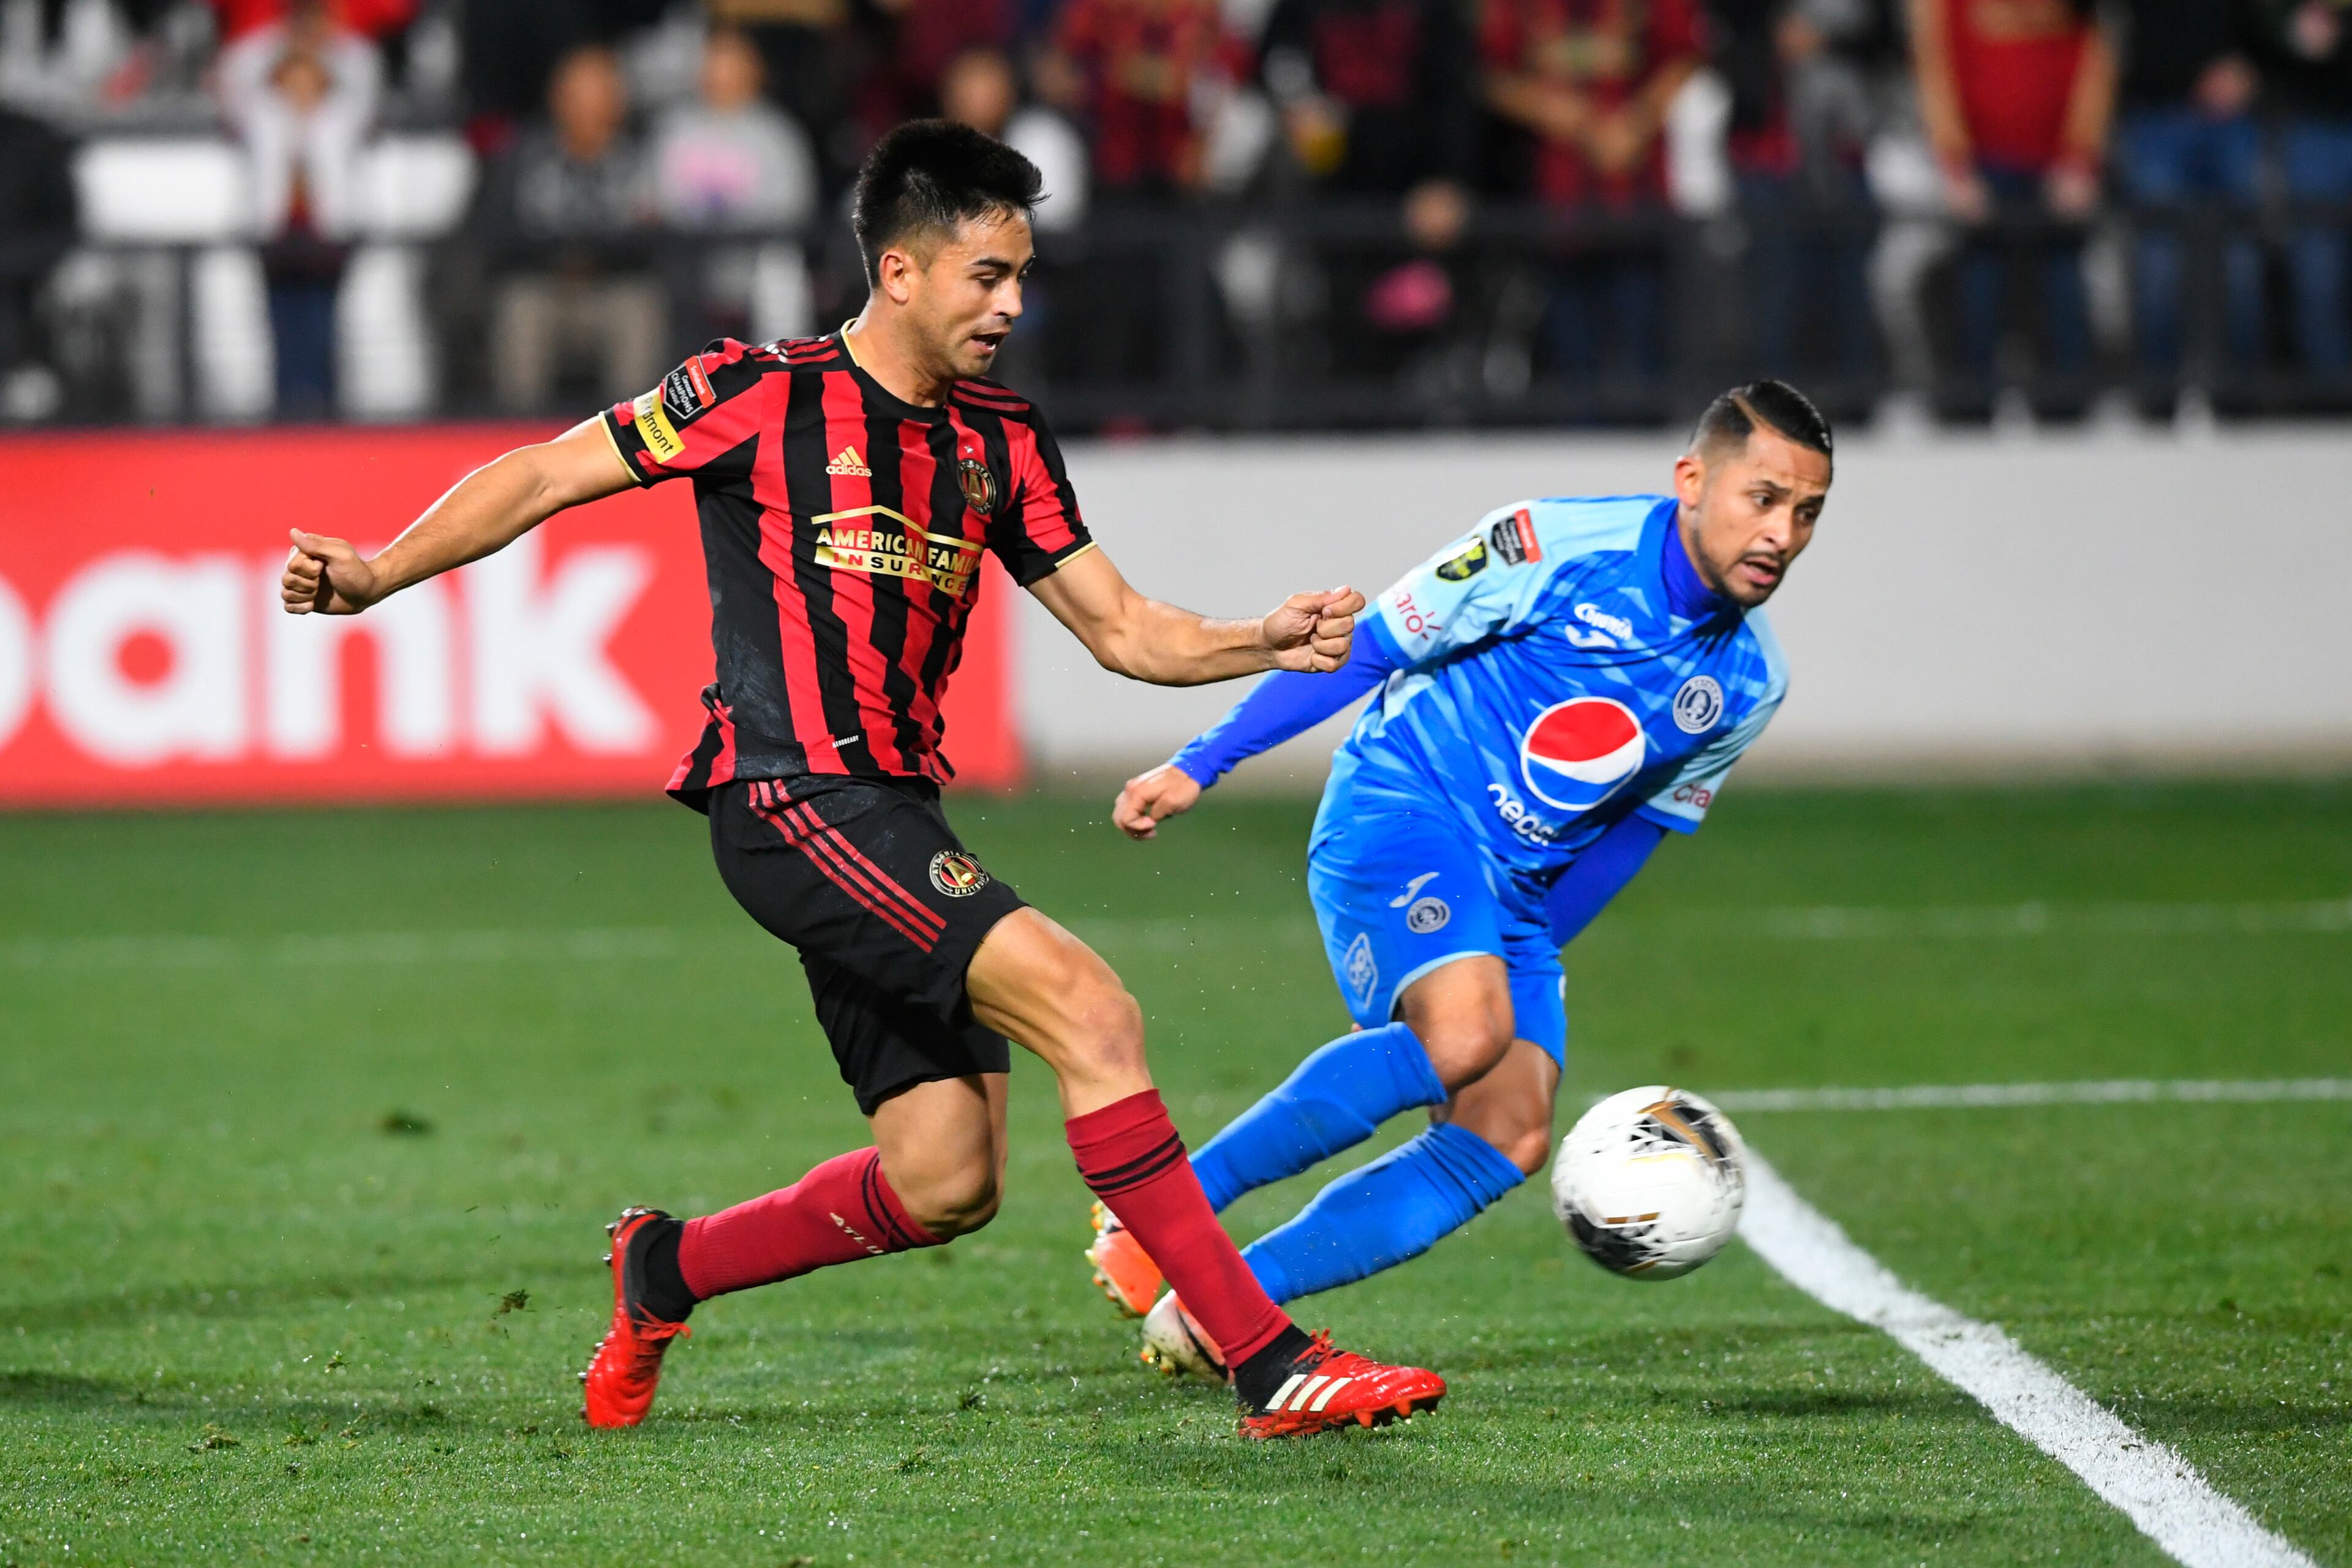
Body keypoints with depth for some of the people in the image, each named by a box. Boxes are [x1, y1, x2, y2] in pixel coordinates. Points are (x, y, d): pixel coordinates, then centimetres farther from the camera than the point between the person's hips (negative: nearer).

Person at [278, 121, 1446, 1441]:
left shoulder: (1001, 443, 14)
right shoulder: (762, 395, -4)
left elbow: (1121, 627, 16)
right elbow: (546, 478, 1)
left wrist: (1269, 642, -1)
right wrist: (375, 577, -7)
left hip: (898, 825, 8)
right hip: (795, 802, -8)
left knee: (946, 1183, 2)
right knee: (1090, 1010, -21)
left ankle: (666, 1270, 27)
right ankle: (1275, 1366, -22)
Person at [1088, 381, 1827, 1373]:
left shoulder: (1747, 685, 3)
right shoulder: (1554, 548, -14)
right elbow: (1368, 648, -7)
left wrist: (1532, 951, 20)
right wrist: (1197, 767, -7)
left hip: (1516, 892, 7)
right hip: (1398, 811, -7)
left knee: (1509, 1138, -13)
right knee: (1464, 1035, -33)